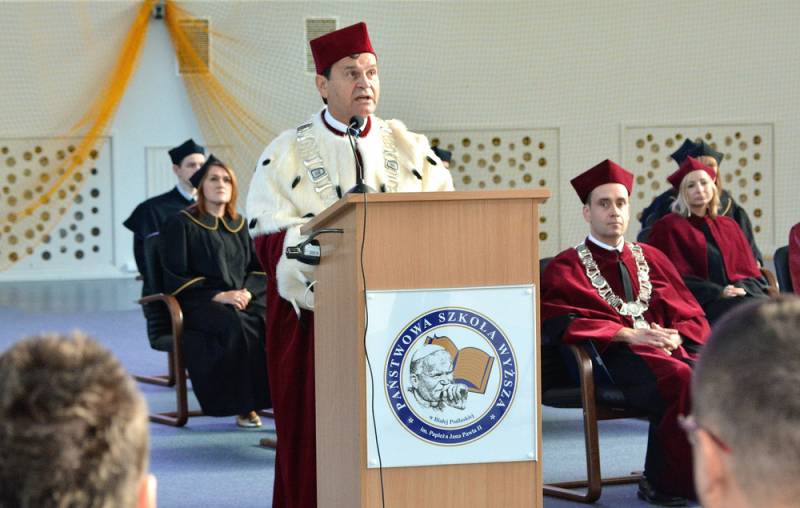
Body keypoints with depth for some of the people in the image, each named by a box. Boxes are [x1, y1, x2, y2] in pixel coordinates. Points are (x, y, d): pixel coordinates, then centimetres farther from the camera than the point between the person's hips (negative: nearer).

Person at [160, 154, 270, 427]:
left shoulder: (240, 225, 20)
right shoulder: (182, 224, 4)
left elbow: (259, 268, 16)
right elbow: (175, 277, -4)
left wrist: (247, 292, -8)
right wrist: (218, 296, -16)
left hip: (243, 300, 5)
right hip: (200, 304, -4)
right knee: (235, 324, -38)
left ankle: (276, 395, -27)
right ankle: (244, 405, -31)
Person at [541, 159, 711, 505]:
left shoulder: (650, 258, 26)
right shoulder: (567, 267, 13)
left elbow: (692, 316, 19)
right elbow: (560, 322, -5)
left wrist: (675, 337, -6)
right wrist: (628, 334, -15)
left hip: (667, 348, 4)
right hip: (614, 356, -4)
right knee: (680, 380, -36)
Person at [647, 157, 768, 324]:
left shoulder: (729, 226, 23)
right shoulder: (668, 227, 7)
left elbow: (751, 273, 16)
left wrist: (741, 288, -9)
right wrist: (719, 292, -13)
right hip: (701, 304, -5)